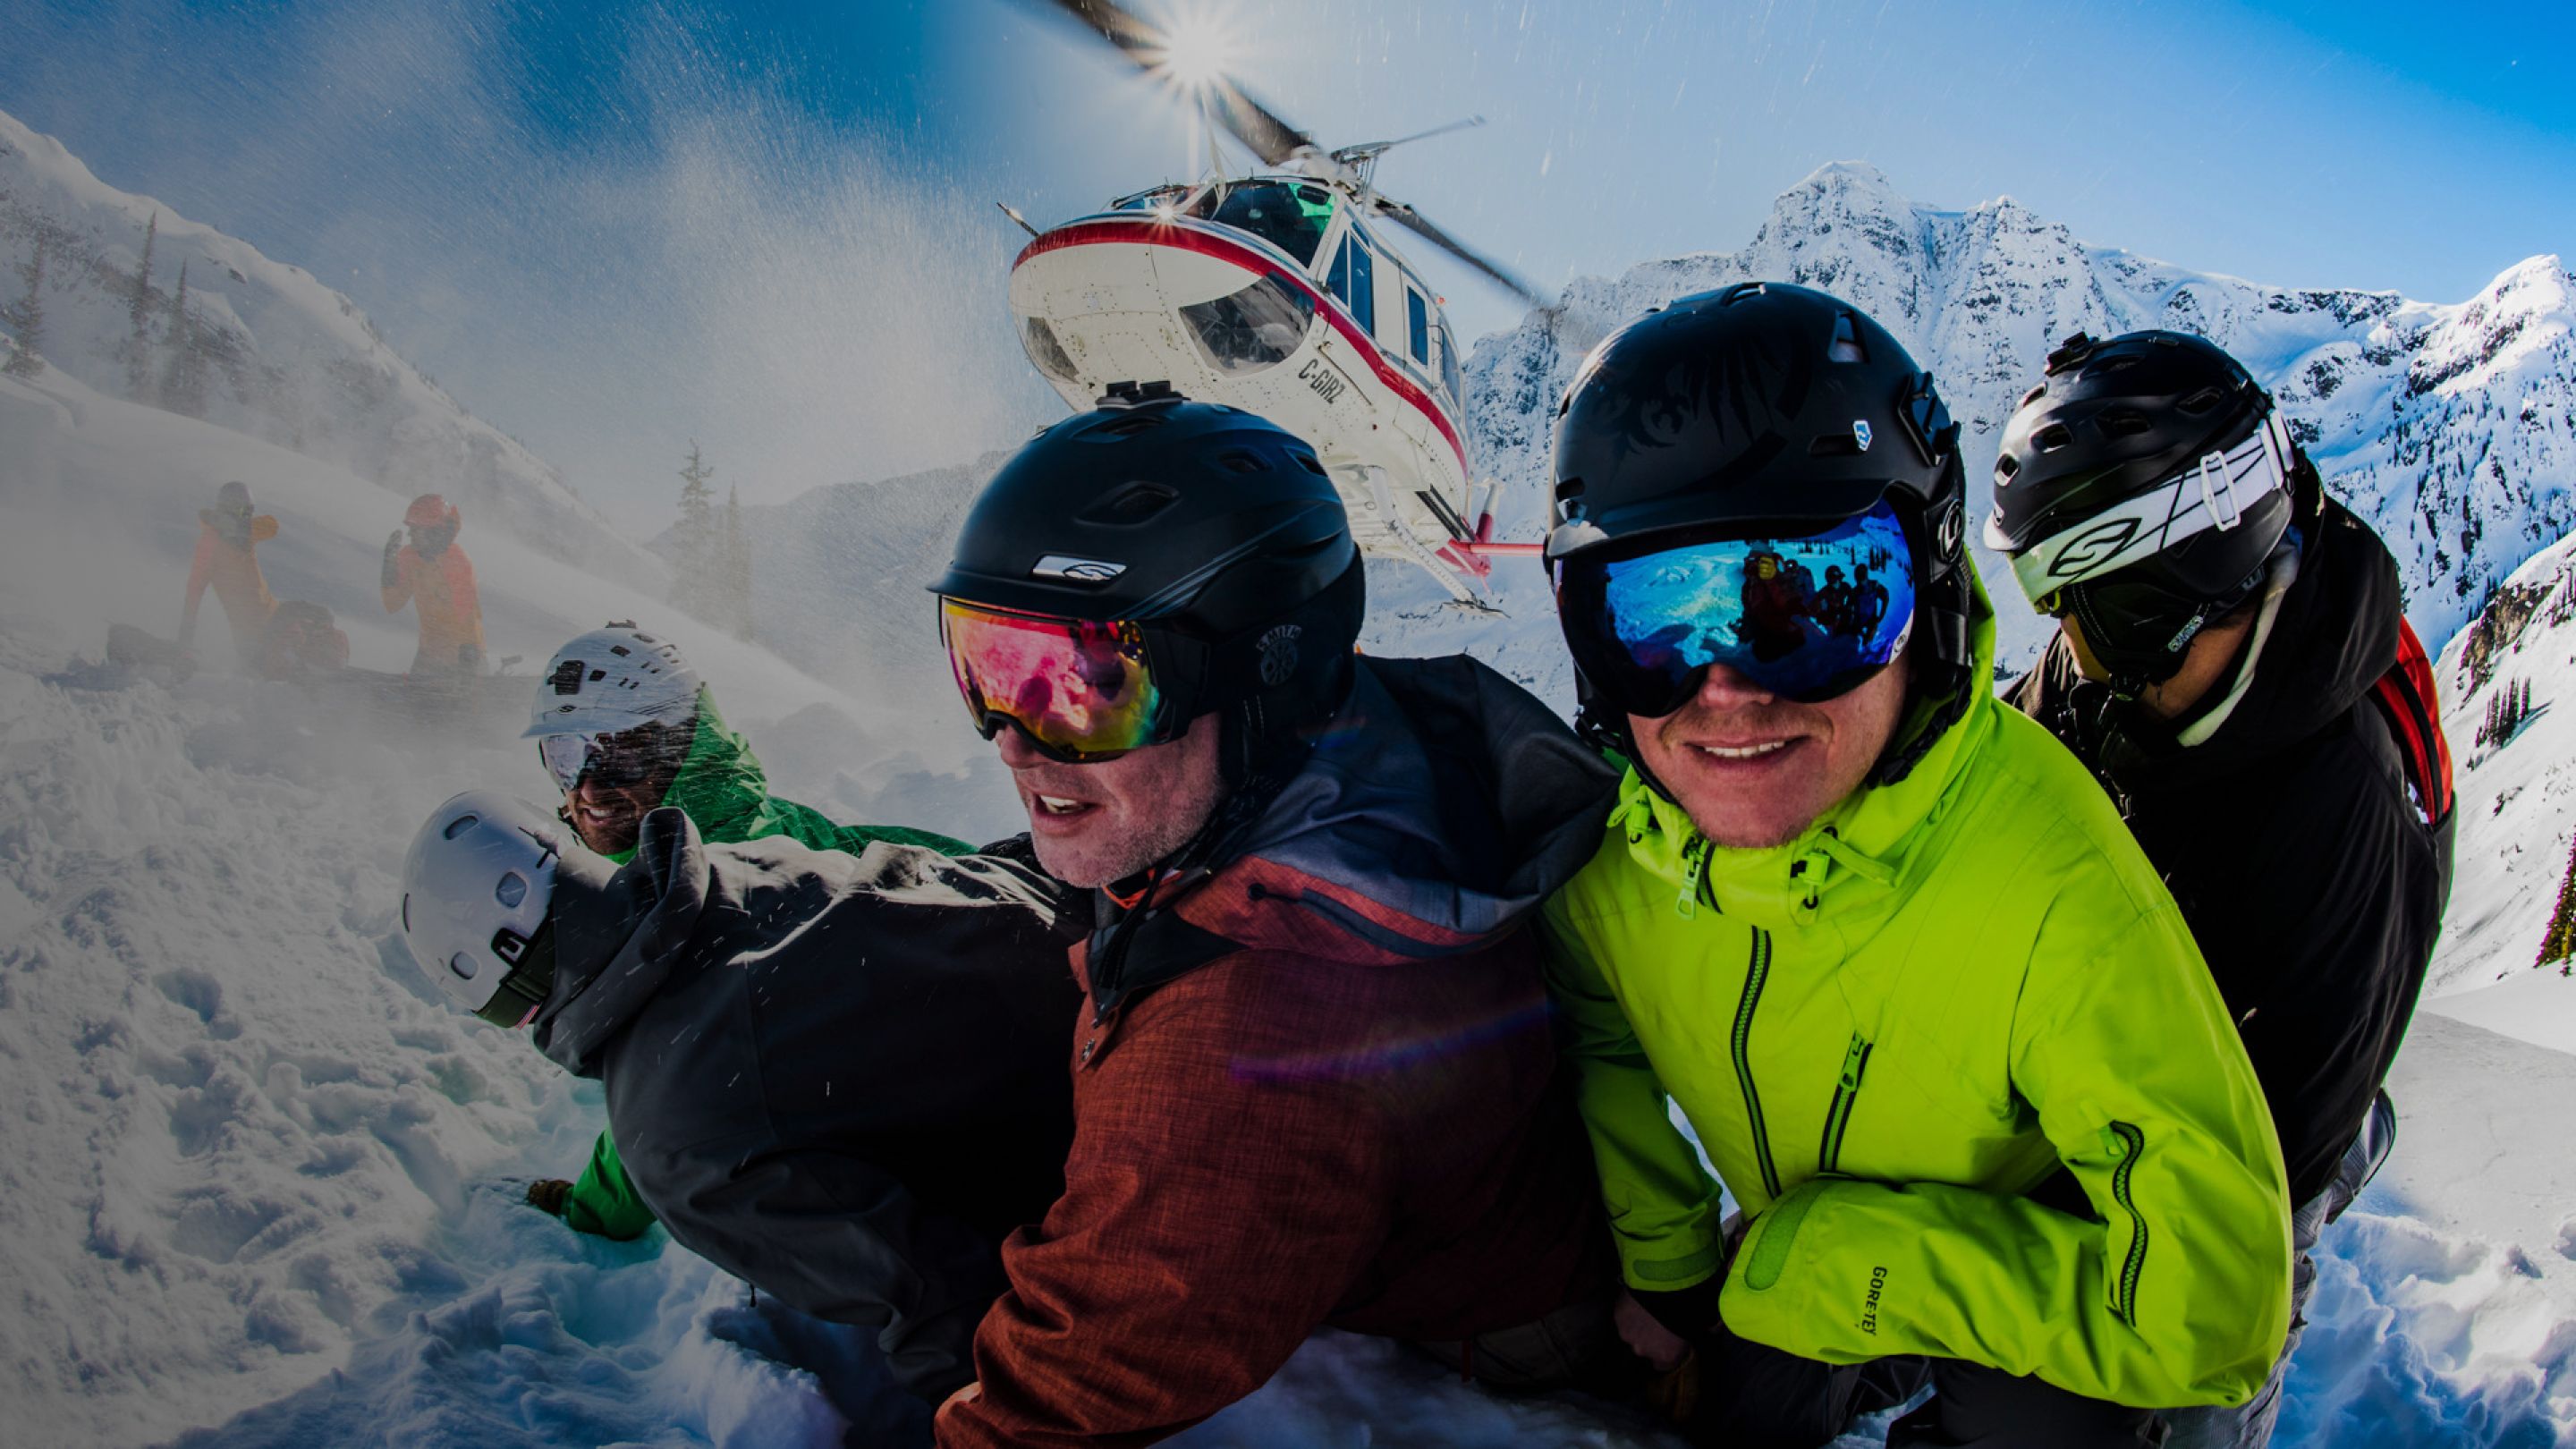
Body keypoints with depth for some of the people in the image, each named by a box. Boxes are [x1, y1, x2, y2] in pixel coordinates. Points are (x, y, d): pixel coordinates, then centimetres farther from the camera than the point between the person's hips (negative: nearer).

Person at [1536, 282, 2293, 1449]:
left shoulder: (2051, 895, -39)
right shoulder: (1608, 846, -23)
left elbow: (2212, 1308, -34)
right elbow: (1596, 1038, 2)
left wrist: (1824, 1259, -29)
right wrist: (1658, 1257, -6)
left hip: (2028, 1304, -3)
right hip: (1781, 1280, 4)